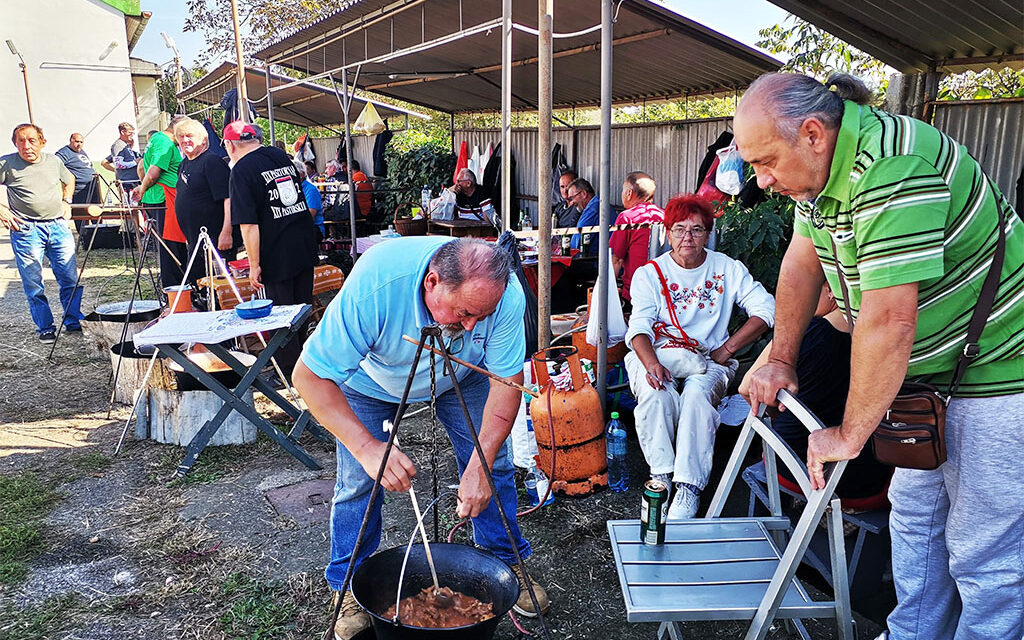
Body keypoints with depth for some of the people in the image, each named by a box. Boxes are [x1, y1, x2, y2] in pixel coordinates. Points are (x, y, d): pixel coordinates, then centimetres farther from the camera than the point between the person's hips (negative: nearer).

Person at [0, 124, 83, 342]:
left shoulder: (54, 161, 11)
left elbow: (69, 179, 31)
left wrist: (67, 202, 18)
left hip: (58, 226, 3)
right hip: (26, 230, -3)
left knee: (70, 278, 3)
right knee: (33, 283, 0)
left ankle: (73, 321, 16)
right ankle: (45, 328, 11)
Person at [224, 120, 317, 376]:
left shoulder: (241, 170, -11)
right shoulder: (281, 156, 9)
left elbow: (249, 225, -17)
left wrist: (254, 265, -12)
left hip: (277, 254, -7)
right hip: (306, 245, 7)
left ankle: (289, 371, 14)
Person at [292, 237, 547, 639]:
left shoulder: (506, 295, -35)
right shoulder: (373, 287, -43)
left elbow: (506, 383, -25)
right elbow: (310, 376, -35)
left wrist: (479, 466, -34)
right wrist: (367, 447, -46)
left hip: (461, 375, 3)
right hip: (372, 380, -2)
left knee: (494, 464, 1)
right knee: (358, 481, -5)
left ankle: (505, 564, 24)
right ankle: (351, 587, 19)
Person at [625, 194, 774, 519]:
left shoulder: (728, 269, 8)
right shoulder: (649, 274, 5)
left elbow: (766, 309, -1)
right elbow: (639, 328, -8)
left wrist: (727, 349, -11)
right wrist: (652, 364, -29)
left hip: (708, 361, 0)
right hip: (654, 357, 0)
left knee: (697, 392, -33)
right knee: (657, 393, -34)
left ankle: (688, 486, -30)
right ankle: (661, 475, -20)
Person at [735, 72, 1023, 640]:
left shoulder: (892, 166, -32)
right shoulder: (822, 162, -2)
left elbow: (888, 320, -33)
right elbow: (803, 259, 8)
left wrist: (850, 434, -23)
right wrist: (781, 359, 5)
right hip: (933, 370, 9)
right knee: (914, 515, 19)